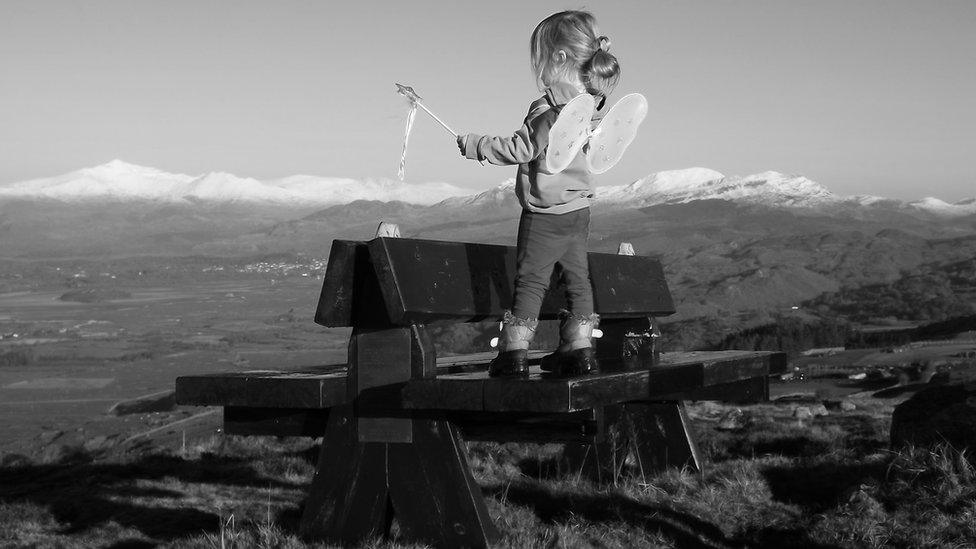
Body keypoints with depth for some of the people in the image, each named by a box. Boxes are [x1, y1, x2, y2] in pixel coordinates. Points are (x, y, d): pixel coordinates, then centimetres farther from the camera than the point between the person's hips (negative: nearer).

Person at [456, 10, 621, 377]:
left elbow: (520, 149, -20)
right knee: (577, 277, 12)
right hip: (579, 209, 8)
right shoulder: (593, 103, 3)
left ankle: (515, 352, 5)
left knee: (531, 279, 0)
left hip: (545, 213, -8)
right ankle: (579, 350, 16)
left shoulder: (550, 109, -23)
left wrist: (474, 145, -9)